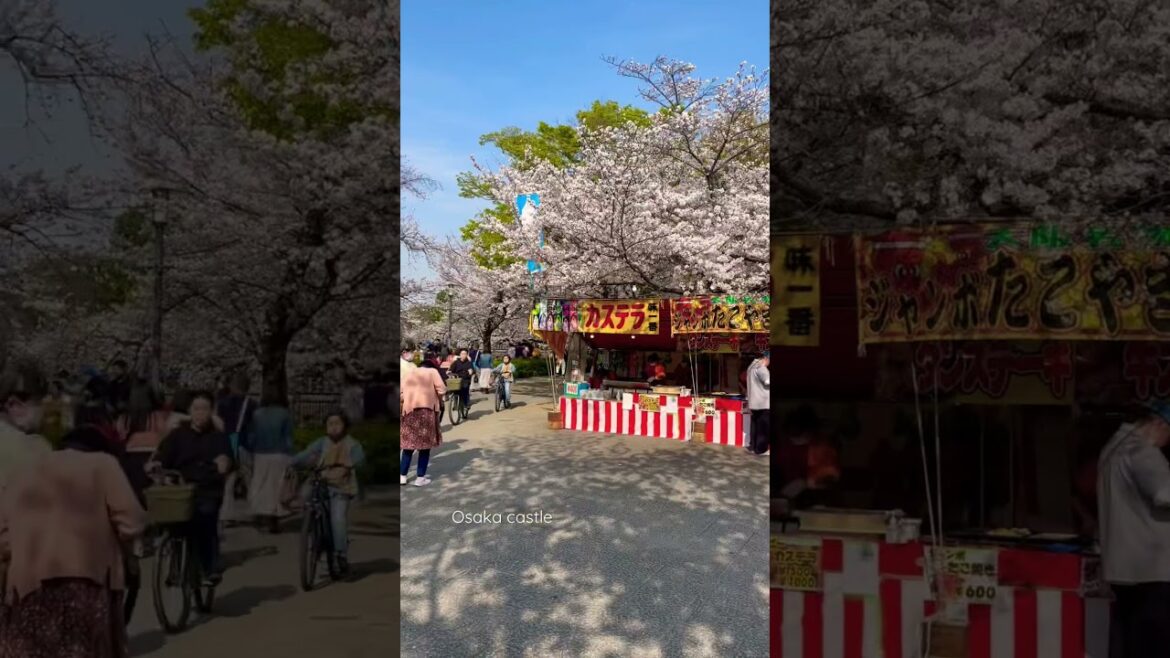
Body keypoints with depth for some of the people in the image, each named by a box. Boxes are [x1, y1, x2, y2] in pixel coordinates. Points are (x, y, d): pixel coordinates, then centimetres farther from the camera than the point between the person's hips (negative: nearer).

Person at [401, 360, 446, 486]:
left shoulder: (410, 375, 22)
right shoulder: (432, 372, 9)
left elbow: (402, 395, 14)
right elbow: (441, 389, -3)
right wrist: (440, 400, 15)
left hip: (409, 411, 4)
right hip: (427, 409, -4)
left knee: (408, 444, 11)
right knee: (425, 444, 4)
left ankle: (402, 476, 14)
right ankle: (420, 478, 6)